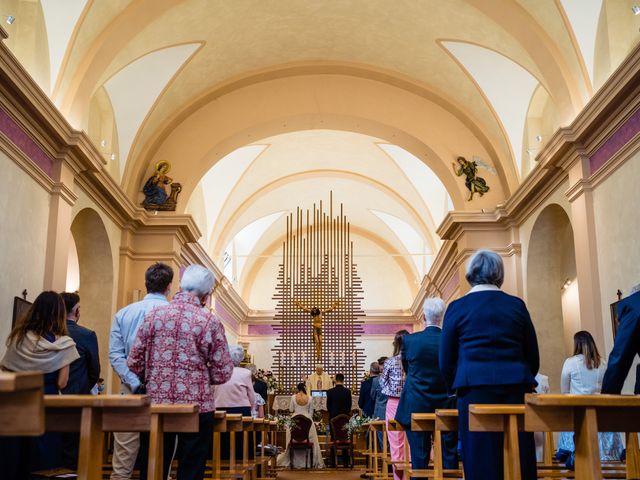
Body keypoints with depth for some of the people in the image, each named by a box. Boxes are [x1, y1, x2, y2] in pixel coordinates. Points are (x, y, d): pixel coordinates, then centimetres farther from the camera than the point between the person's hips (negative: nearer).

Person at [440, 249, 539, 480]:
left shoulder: (457, 307, 4)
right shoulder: (517, 305, 9)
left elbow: (446, 360, 6)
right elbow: (533, 357, 13)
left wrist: (456, 389, 22)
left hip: (475, 388, -2)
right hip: (516, 389, 2)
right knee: (519, 461, 6)